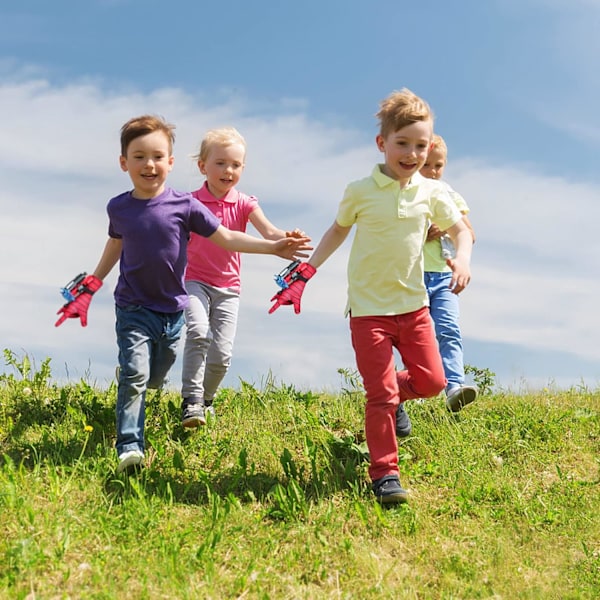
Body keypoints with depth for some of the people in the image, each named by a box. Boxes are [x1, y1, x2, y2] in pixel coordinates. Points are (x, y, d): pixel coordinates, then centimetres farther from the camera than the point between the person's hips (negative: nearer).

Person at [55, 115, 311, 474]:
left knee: (156, 378, 16)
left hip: (172, 310, 1)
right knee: (134, 373, -15)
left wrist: (274, 247, -14)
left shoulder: (185, 206, -10)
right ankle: (130, 445, -12)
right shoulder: (119, 208, -4)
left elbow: (226, 238, -6)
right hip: (133, 309, -1)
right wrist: (89, 287, 20)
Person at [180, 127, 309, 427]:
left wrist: (287, 238, -37)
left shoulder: (244, 204, -1)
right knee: (198, 331, -27)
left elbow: (268, 232, -16)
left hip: (228, 287, 2)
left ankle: (206, 398, 24)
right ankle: (191, 400, -20)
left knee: (222, 352, -2)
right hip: (195, 281, -2)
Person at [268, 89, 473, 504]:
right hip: (369, 307, -3)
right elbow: (339, 229, 11)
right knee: (381, 394, -5)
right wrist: (304, 273, 7)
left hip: (413, 303, 3)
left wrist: (463, 260, -11)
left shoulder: (432, 193, 0)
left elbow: (460, 230, 11)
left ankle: (395, 396, 38)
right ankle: (384, 473, 5)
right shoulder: (360, 192, -5)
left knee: (432, 381, 6)